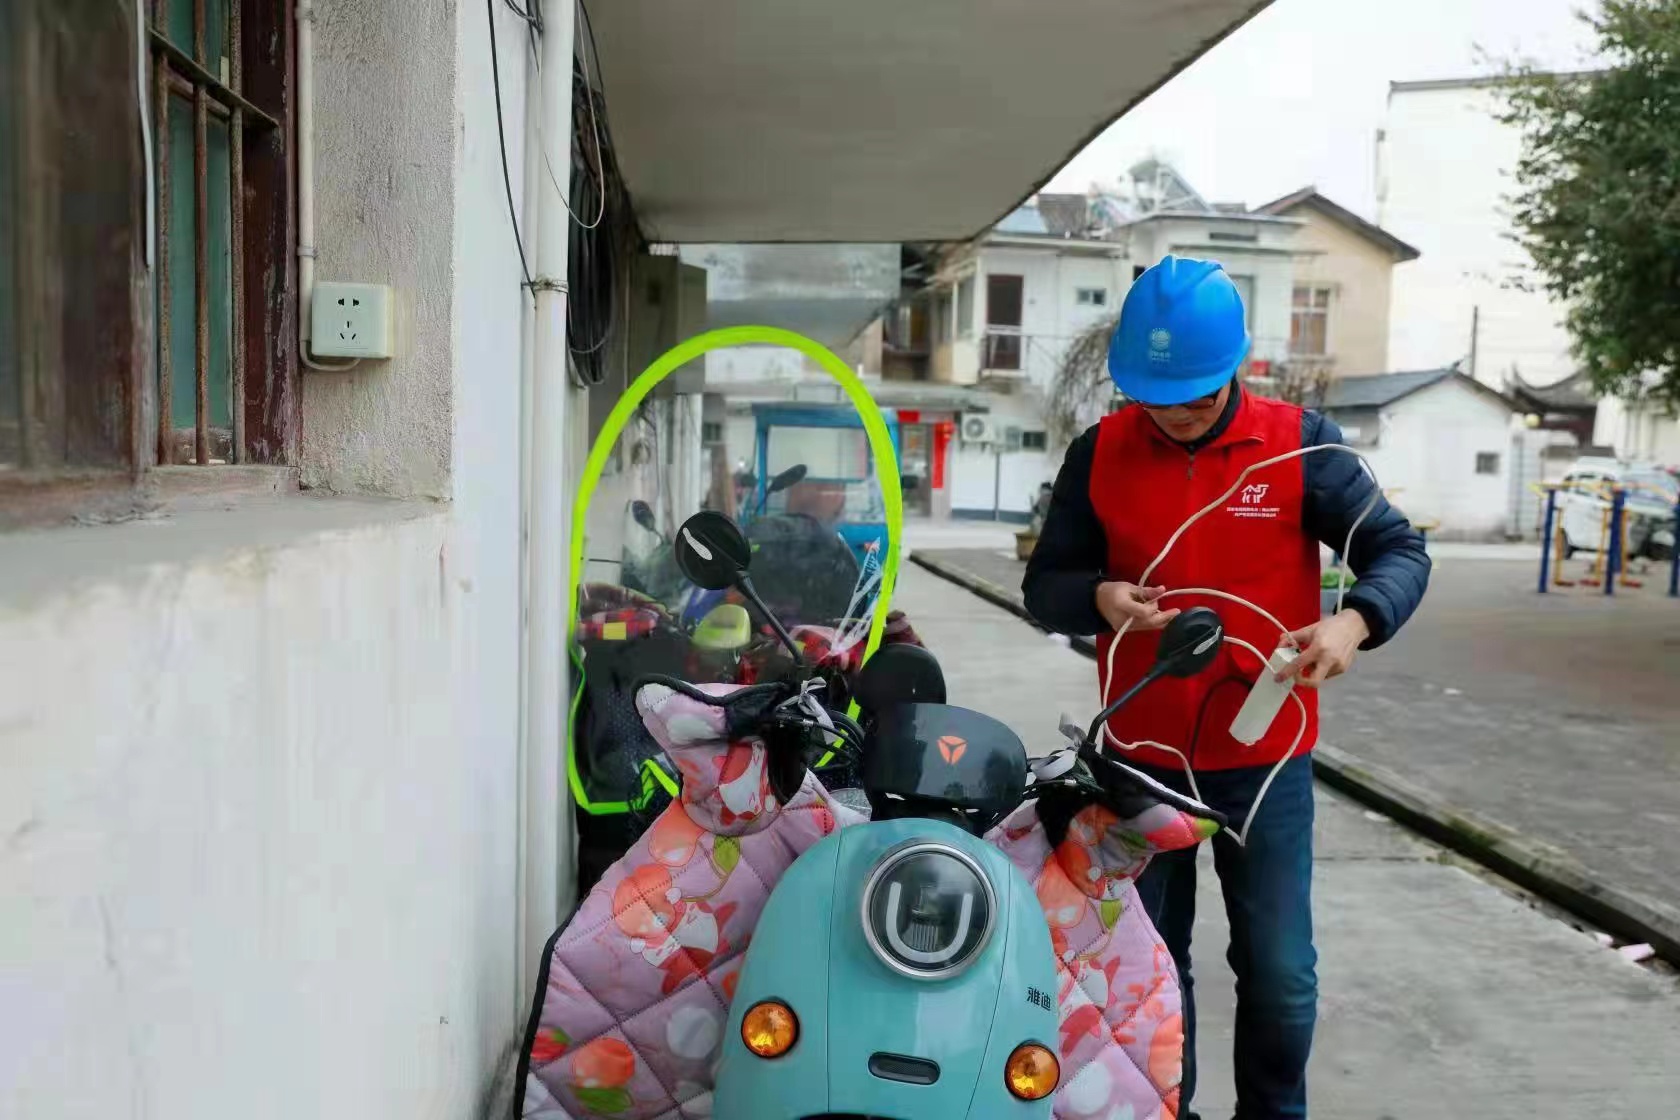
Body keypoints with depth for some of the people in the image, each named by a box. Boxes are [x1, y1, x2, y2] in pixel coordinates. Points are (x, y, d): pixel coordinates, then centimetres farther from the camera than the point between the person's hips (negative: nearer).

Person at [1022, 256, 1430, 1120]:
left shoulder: (1300, 443, -7)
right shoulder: (1100, 453, -3)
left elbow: (1399, 550, -5)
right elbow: (1043, 585, 1)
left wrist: (1355, 621, -26)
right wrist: (1098, 596, -22)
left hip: (1265, 757, -1)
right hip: (1141, 755, 2)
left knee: (1281, 975, 7)